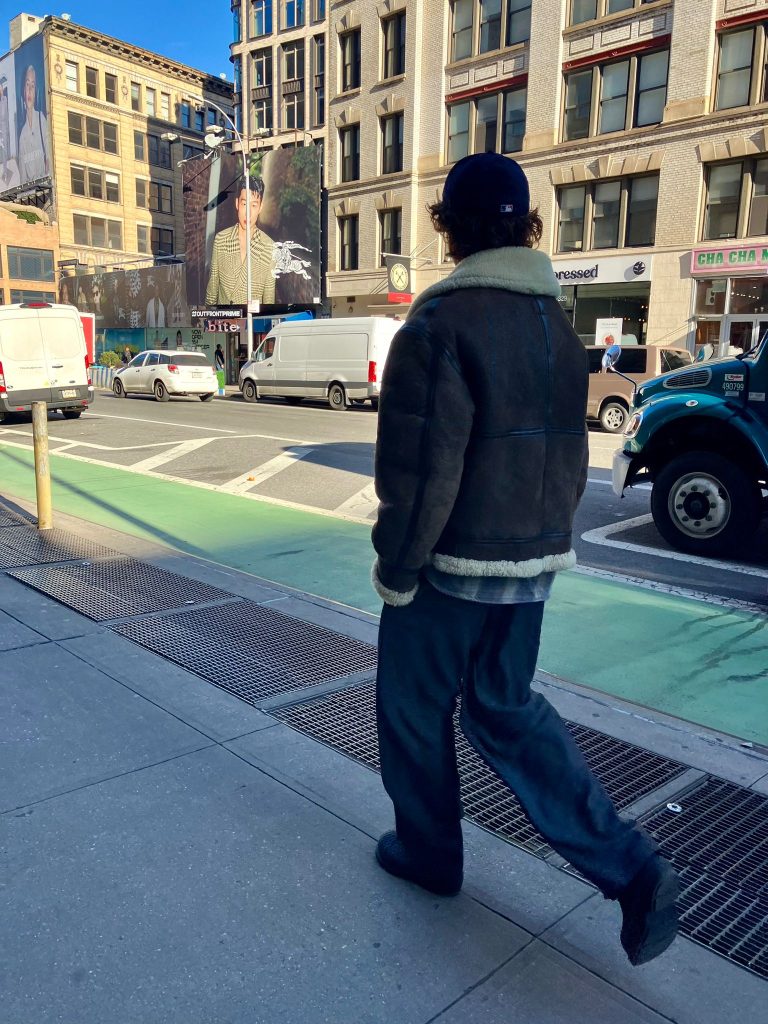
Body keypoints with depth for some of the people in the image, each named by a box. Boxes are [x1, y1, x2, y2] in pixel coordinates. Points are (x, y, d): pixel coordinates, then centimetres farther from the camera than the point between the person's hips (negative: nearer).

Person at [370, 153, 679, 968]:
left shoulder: (440, 323, -16)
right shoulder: (556, 327, 8)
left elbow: (420, 469, -21)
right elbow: (571, 460, 12)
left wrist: (396, 569, -10)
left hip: (450, 565, -7)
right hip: (531, 565, 7)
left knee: (414, 707, 16)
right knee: (505, 709, 20)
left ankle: (428, 850, 35)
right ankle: (630, 868, 15)